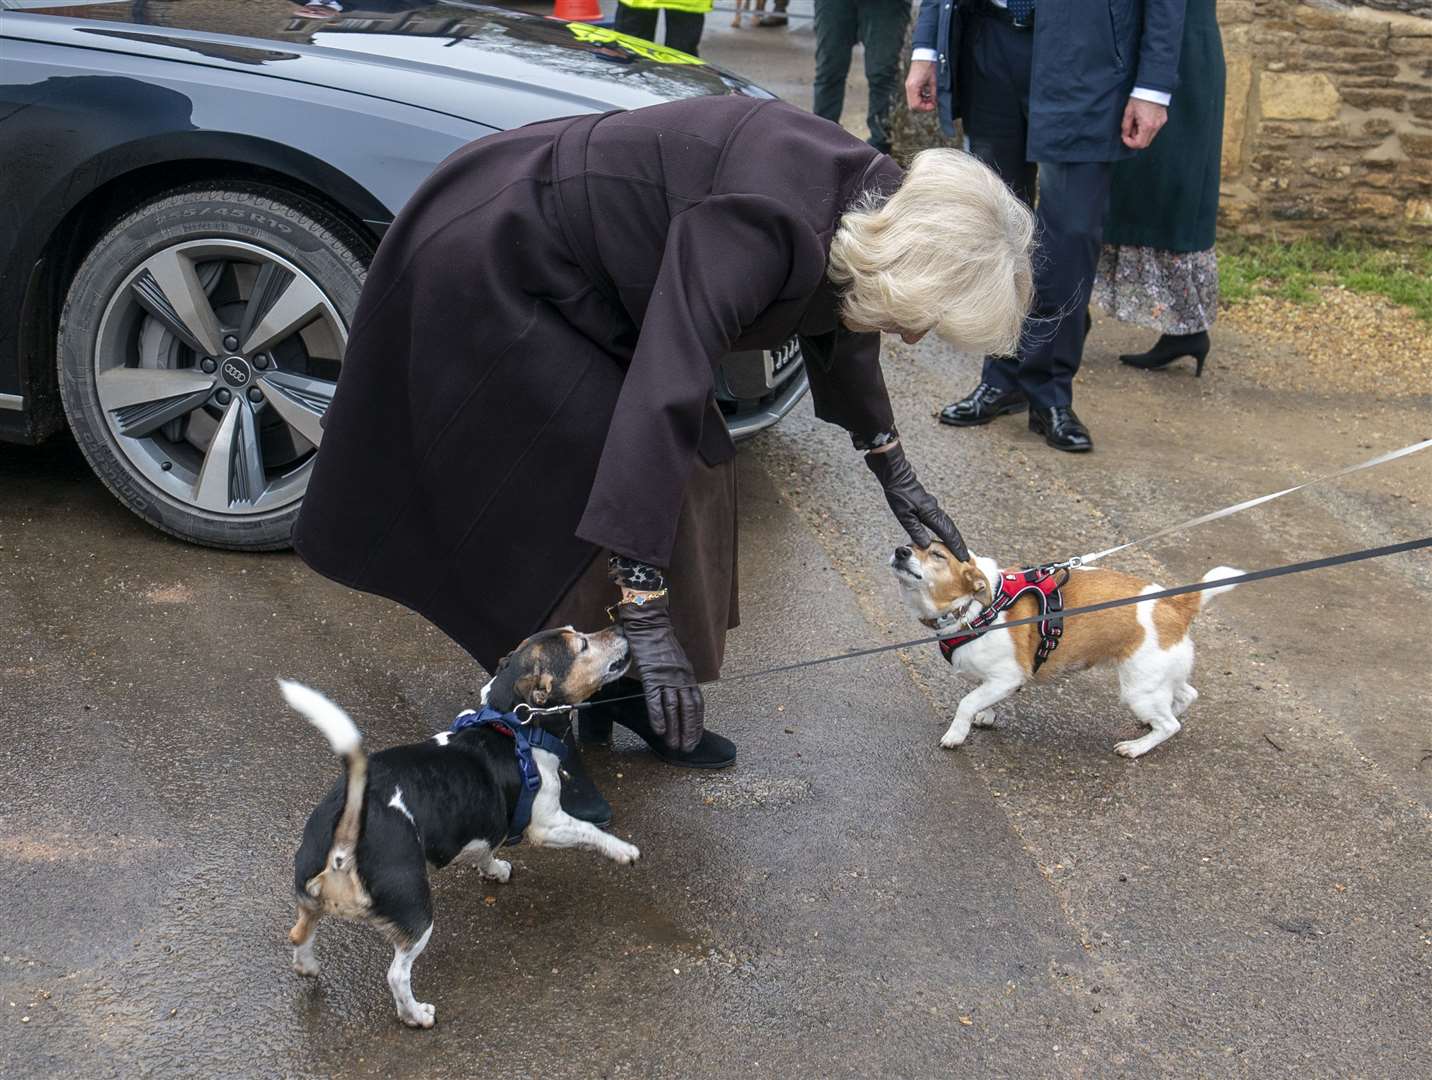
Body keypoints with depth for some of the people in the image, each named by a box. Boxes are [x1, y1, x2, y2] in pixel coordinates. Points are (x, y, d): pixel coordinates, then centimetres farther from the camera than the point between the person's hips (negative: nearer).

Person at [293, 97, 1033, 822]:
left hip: (571, 281, 9)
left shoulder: (871, 205, -7)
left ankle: (619, 692, 22)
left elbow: (839, 328, 14)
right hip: (486, 275, -9)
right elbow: (660, 401, -41)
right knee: (582, 498, -10)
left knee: (687, 472, 8)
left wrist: (894, 476, 23)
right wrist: (646, 613, -40)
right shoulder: (762, 227, -35)